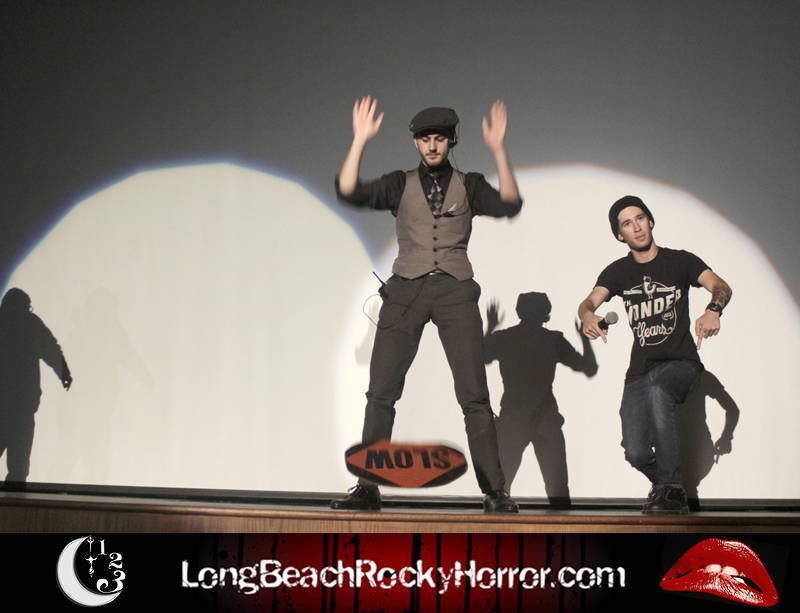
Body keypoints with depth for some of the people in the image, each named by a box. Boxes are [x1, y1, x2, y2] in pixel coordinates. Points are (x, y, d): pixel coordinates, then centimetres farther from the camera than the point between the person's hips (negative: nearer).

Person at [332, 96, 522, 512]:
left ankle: (495, 492, -5)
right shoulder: (400, 185, 13)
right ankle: (367, 488, 2)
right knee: (381, 391, -4)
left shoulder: (468, 185, 12)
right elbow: (349, 192, -2)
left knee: (474, 395, -7)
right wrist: (360, 140, -8)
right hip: (406, 290, 1)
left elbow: (509, 205, -6)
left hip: (455, 290, -1)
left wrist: (498, 150, -14)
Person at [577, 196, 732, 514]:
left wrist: (713, 310, -36)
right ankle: (667, 485, 23)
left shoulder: (679, 261, 3)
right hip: (640, 369, 2)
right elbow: (589, 301, -8)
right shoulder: (617, 272, 9)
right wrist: (588, 315, -33)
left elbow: (721, 286, -13)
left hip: (681, 363, -2)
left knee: (657, 389, -37)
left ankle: (670, 488, -25)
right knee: (636, 453, -14)